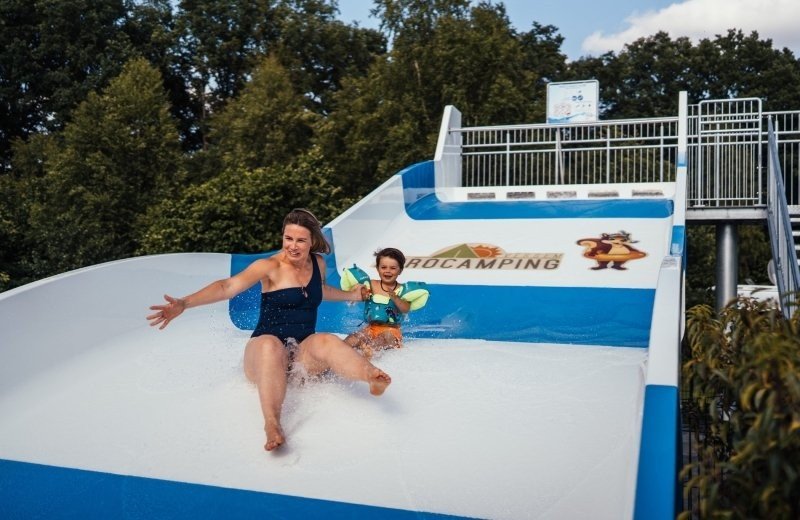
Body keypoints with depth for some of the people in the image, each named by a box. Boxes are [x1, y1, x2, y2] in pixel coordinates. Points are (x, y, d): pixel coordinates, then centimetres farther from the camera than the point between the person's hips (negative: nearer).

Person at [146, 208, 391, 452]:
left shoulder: (318, 263, 12)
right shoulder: (270, 266, -5)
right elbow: (228, 286, -20)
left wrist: (352, 295, 45)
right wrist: (184, 303, -34)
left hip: (305, 354, 4)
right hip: (266, 351, -3)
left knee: (327, 342, -32)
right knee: (270, 344, -41)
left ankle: (373, 377, -60)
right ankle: (272, 426, -59)